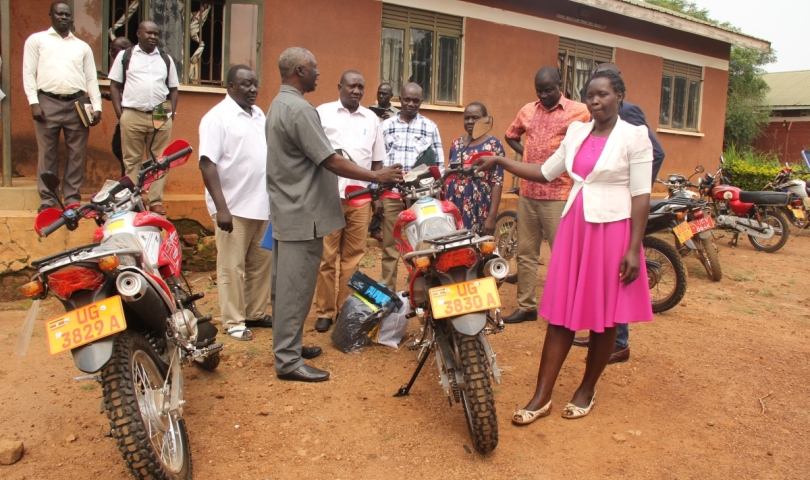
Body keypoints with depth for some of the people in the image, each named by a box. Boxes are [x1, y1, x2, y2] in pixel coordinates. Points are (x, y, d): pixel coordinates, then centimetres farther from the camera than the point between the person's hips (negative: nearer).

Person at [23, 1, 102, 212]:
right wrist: (33, 102, -7)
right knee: (47, 154, 1)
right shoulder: (37, 40, 11)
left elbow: (91, 78, 14)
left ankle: (73, 198, 11)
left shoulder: (82, 46, 17)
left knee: (77, 155, 3)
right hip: (48, 103, -2)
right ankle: (47, 199, 8)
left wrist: (97, 106, 3)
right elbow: (29, 72, 4)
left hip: (77, 104, 2)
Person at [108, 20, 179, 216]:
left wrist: (171, 112, 3)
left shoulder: (166, 59, 14)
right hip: (132, 116, -2)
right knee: (132, 161, 3)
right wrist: (119, 113, -3)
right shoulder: (125, 56, 8)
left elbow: (173, 89, 16)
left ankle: (156, 201, 7)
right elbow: (115, 85, 7)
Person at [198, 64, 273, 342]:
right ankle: (234, 321, 13)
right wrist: (221, 208, -22)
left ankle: (255, 313, 27)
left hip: (262, 205, 7)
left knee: (261, 263, 14)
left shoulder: (259, 114, 12)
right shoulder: (217, 117, -10)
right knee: (232, 267, 3)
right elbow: (207, 164, -16)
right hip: (234, 207, -7)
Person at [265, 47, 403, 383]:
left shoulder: (279, 105, 16)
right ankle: (288, 360, 2)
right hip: (303, 215, -11)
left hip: (286, 210, 11)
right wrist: (377, 176, -14)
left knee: (286, 284, 16)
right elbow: (331, 161, -20)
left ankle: (286, 344, 28)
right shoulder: (300, 109, -18)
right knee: (296, 288, -5)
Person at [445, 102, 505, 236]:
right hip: (454, 208, 4)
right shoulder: (456, 143, 13)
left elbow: (497, 183, -7)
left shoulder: (493, 145, -2)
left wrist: (492, 216, -14)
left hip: (479, 211, -4)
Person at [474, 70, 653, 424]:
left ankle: (587, 388, 25)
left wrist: (634, 249, -15)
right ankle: (542, 396, 9)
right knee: (560, 314, 4)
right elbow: (545, 173, 16)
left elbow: (641, 196, -10)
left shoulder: (634, 136, -6)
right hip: (574, 226, 5)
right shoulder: (577, 132, 11)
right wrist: (500, 162, 9)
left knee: (604, 316, 6)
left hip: (612, 230, -5)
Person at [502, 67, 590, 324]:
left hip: (559, 195, -5)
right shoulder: (527, 110, 13)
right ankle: (526, 306, 23)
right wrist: (526, 154, 11)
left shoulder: (579, 111, -3)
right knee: (526, 252, 11)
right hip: (527, 193, 6)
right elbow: (510, 135, 26)